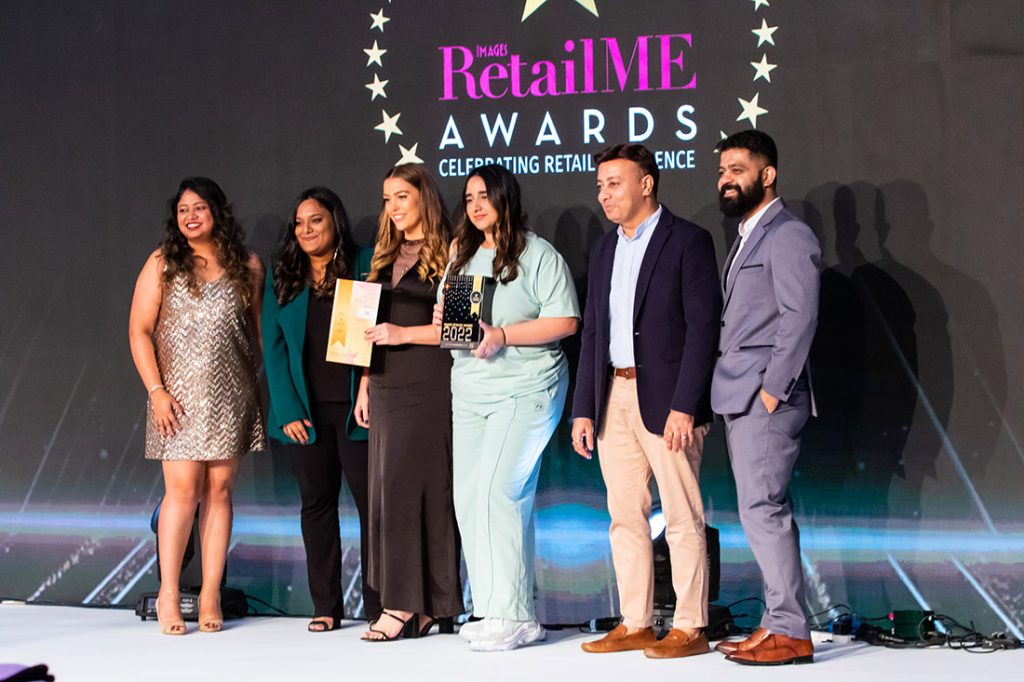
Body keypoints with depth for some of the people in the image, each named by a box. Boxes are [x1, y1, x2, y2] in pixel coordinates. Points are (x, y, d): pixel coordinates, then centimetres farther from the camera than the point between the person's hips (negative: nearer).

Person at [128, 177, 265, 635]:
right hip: (179, 394, -2)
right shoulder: (162, 264, 4)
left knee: (219, 490, 1)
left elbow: (258, 330, 12)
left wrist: (262, 387, 6)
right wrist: (156, 390, -8)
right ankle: (168, 595, 2)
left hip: (232, 396, 2)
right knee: (182, 489, -8)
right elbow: (139, 330, 1)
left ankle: (211, 596, 6)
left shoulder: (247, 266, 9)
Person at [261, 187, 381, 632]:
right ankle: (326, 606, 15)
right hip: (305, 409, 3)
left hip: (355, 407, -3)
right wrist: (287, 410, -3)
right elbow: (274, 347, 6)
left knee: (371, 499, -3)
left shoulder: (365, 265, 1)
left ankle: (378, 606, 3)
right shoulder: (282, 278, 10)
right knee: (316, 502, 8)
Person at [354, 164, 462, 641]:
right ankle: (420, 605, 8)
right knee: (387, 487, 5)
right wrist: (364, 386, 16)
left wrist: (405, 333, -17)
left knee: (406, 485, -10)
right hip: (387, 385, 8)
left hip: (429, 383, -8)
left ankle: (408, 604, -5)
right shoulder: (386, 256, 19)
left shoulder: (447, 253, -4)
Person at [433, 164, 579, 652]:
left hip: (524, 390, -8)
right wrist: (444, 319, 2)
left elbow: (565, 321, -11)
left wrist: (503, 335, -20)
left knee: (494, 490, -16)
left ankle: (513, 616, -11)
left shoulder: (538, 255, -5)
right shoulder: (462, 255, 17)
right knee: (468, 498, 5)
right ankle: (490, 611, 12)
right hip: (469, 392, 8)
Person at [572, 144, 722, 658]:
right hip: (613, 398, 7)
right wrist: (583, 410, 10)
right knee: (625, 516, 9)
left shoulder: (688, 241, -5)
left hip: (664, 399, -7)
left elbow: (702, 327, -11)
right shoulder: (605, 251, 16)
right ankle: (635, 625, 16)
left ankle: (689, 628, 5)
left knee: (682, 517, -1)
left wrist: (684, 406, -18)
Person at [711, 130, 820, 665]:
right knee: (766, 511, 10)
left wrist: (771, 390, -19)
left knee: (763, 509, -11)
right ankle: (781, 622, 14)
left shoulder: (788, 235, -9)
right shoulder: (747, 237, 21)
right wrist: (731, 391, 13)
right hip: (741, 399, 9)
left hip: (767, 399, -9)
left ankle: (789, 632, -6)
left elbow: (799, 318, -16)